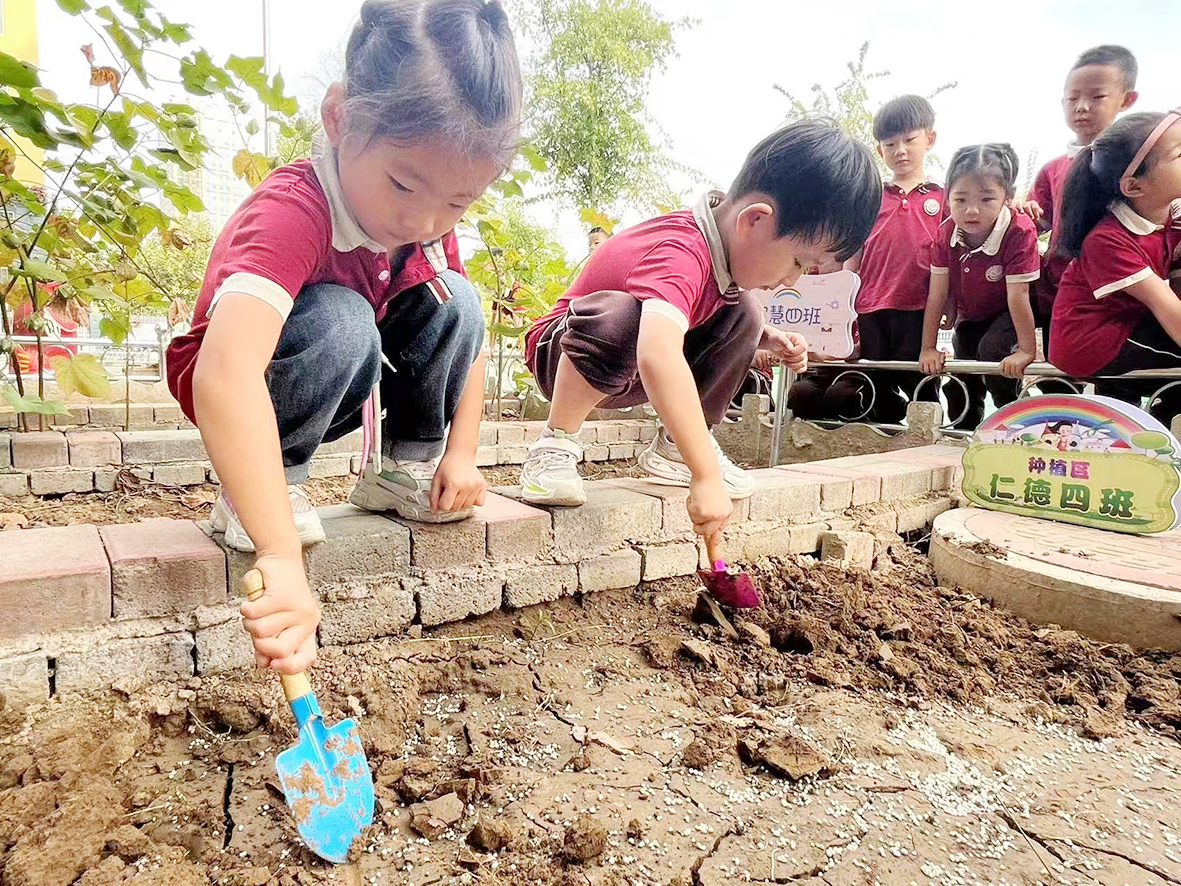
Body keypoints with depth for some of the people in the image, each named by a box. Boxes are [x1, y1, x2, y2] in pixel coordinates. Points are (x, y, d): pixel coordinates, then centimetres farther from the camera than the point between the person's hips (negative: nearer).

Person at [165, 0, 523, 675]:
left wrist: (461, 454, -12)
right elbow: (224, 377, -52)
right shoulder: (292, 213, -36)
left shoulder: (431, 220, -14)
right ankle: (256, 488, -15)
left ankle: (405, 470, -1)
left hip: (343, 387, 6)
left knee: (453, 299, -15)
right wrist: (282, 561, -61)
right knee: (339, 321, -36)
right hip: (245, 394, -6)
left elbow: (467, 335, -2)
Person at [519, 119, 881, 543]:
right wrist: (706, 478, -54)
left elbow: (700, 315, 13)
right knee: (618, 315, -40)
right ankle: (555, 446, -22)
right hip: (566, 356, -8)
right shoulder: (682, 255, -36)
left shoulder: (730, 240, -7)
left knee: (744, 313, -5)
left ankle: (672, 447, -2)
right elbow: (657, 357, -54)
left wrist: (769, 337, -5)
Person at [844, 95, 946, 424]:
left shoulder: (942, 199, 9)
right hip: (870, 314, 2)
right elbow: (853, 259, 12)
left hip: (918, 313, -2)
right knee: (877, 397, 9)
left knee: (920, 390, 2)